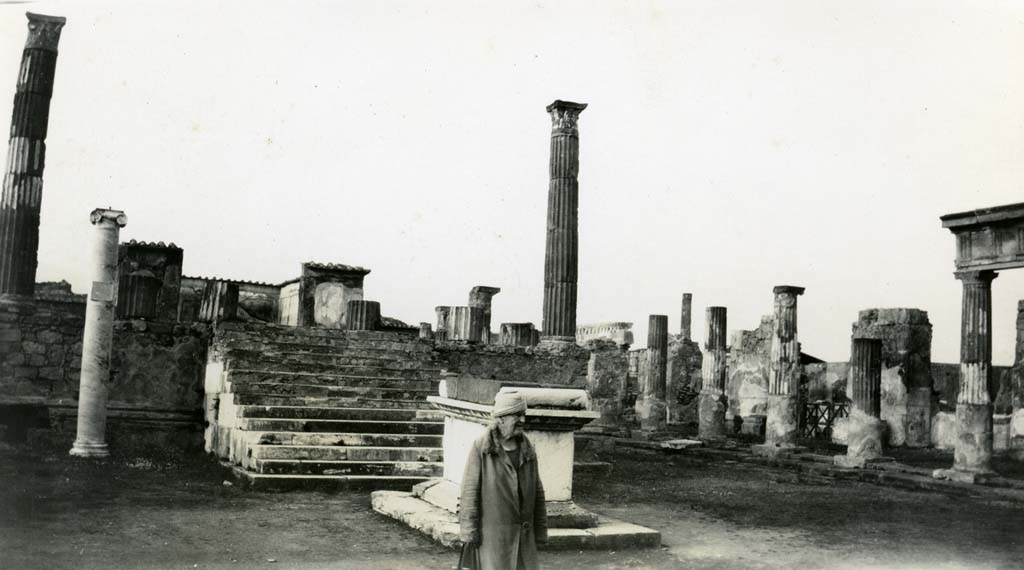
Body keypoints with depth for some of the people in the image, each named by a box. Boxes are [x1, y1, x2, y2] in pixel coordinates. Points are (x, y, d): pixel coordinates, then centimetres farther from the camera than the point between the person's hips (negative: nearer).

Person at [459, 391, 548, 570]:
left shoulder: (528, 450, 5)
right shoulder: (481, 447, -8)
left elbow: (537, 492, 9)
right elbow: (470, 490, -9)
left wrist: (540, 531, 8)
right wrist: (469, 532, -12)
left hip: (523, 533, 4)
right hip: (492, 531, -4)